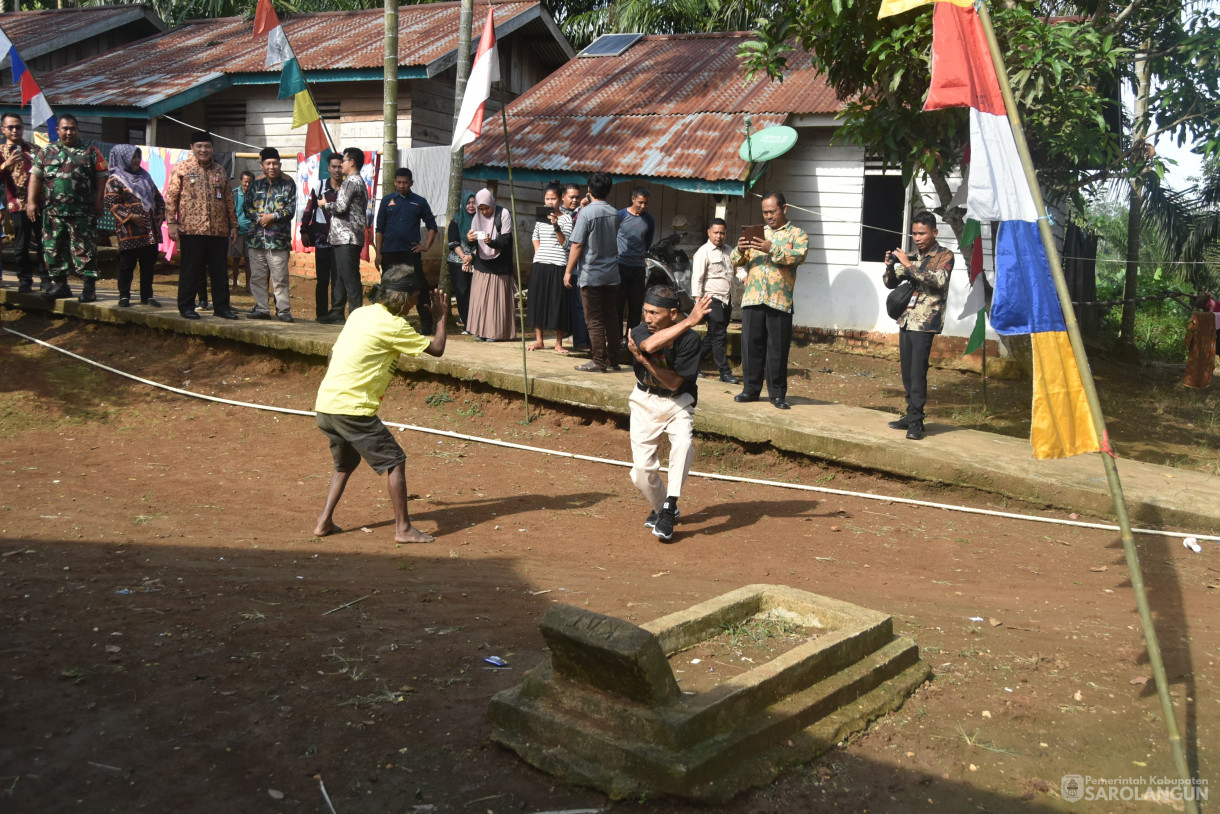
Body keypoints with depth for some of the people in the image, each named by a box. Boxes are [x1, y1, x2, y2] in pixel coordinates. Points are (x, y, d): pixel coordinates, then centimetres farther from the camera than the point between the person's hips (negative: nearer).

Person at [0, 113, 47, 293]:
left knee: (43, 244, 1)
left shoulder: (34, 149, 14)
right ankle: (25, 281, 9)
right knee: (21, 246, 1)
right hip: (18, 205, -2)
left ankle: (46, 280, 7)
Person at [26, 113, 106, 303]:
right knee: (52, 249, 6)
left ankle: (89, 287, -4)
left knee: (84, 249, -6)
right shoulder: (47, 152, 13)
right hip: (53, 211, 4)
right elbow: (35, 176, 11)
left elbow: (101, 177, 1)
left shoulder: (90, 152, 6)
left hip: (82, 213, -4)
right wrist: (31, 201, 2)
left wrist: (98, 202, -7)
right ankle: (59, 285, 16)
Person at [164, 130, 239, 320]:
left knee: (220, 271, 6)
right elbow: (171, 197, 0)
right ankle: (186, 306, 9)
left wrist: (233, 224, 14)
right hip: (191, 229, -4)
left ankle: (221, 306, 13)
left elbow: (229, 200, 18)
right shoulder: (182, 168, 3)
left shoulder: (220, 171, 16)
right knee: (190, 270, 0)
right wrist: (171, 222, -7)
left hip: (218, 231, 4)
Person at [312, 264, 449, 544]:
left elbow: (333, 354, 20)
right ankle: (403, 529, 4)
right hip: (352, 409, -9)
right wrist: (440, 317, 11)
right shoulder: (394, 325, -11)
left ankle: (324, 521, 24)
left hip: (325, 404, 9)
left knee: (345, 464, 25)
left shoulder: (360, 313, 13)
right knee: (395, 461, 1)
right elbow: (437, 349, -5)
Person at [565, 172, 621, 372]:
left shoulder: (586, 213, -13)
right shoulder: (614, 213, 5)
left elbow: (577, 244, -13)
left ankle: (599, 362, 2)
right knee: (611, 318, 10)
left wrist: (568, 271, -6)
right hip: (612, 274, 6)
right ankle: (613, 360, 15)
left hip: (591, 275, -5)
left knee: (594, 320, 0)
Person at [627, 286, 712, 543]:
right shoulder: (639, 332, -16)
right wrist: (689, 322, -44)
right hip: (645, 401, 2)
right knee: (642, 471, -4)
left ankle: (668, 509, -24)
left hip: (678, 402, -2)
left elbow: (674, 382, -21)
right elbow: (650, 344, -42)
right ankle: (662, 508, 26)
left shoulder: (690, 340, -20)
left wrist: (645, 360, -29)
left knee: (683, 443, -32)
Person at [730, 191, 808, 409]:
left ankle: (777, 393, 10)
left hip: (780, 301, -3)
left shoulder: (797, 234, 8)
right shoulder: (756, 232, 18)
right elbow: (736, 262, 13)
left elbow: (799, 256, -13)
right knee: (751, 345, 4)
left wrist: (772, 249, -24)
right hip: (752, 299, 3)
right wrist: (740, 250, -10)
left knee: (778, 348, 1)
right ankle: (751, 389, 15)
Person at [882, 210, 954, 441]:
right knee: (907, 372, 8)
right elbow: (891, 283, 17)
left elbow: (939, 280, -20)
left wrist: (908, 265, -22)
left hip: (925, 321, -6)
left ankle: (916, 422, -9)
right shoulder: (912, 256, 16)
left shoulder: (944, 255, -1)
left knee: (917, 372, -11)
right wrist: (890, 267, -4)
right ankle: (911, 415, 16)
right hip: (906, 319, 6)